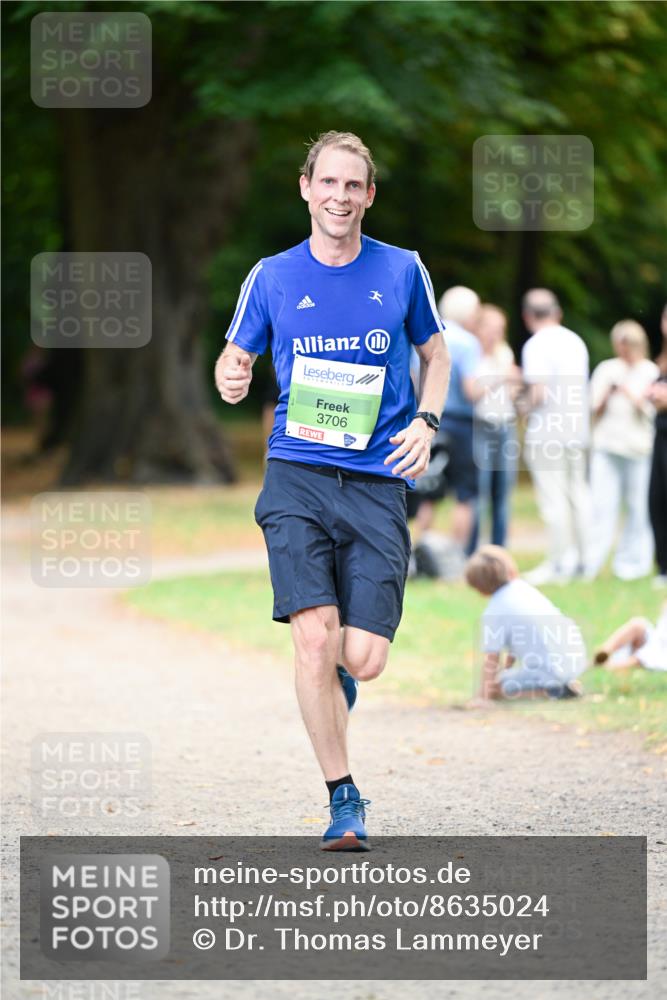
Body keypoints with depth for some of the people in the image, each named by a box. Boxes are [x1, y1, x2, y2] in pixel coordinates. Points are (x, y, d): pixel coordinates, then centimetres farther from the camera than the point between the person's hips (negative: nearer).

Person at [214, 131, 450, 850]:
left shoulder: (402, 271, 7)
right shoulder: (272, 277, 6)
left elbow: (435, 354, 20)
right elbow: (235, 356, 16)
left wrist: (425, 423, 3)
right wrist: (229, 378, -8)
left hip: (377, 481, 0)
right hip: (297, 475, 0)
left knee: (363, 660, -7)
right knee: (315, 637, -16)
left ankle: (337, 675, 34)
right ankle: (344, 800, -2)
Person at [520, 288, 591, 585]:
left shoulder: (536, 345, -11)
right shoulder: (576, 342, 12)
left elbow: (538, 392, -18)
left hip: (546, 434, -7)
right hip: (577, 430, 7)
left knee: (553, 498, -4)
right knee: (578, 493, 13)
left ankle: (558, 564, -2)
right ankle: (583, 559, 18)